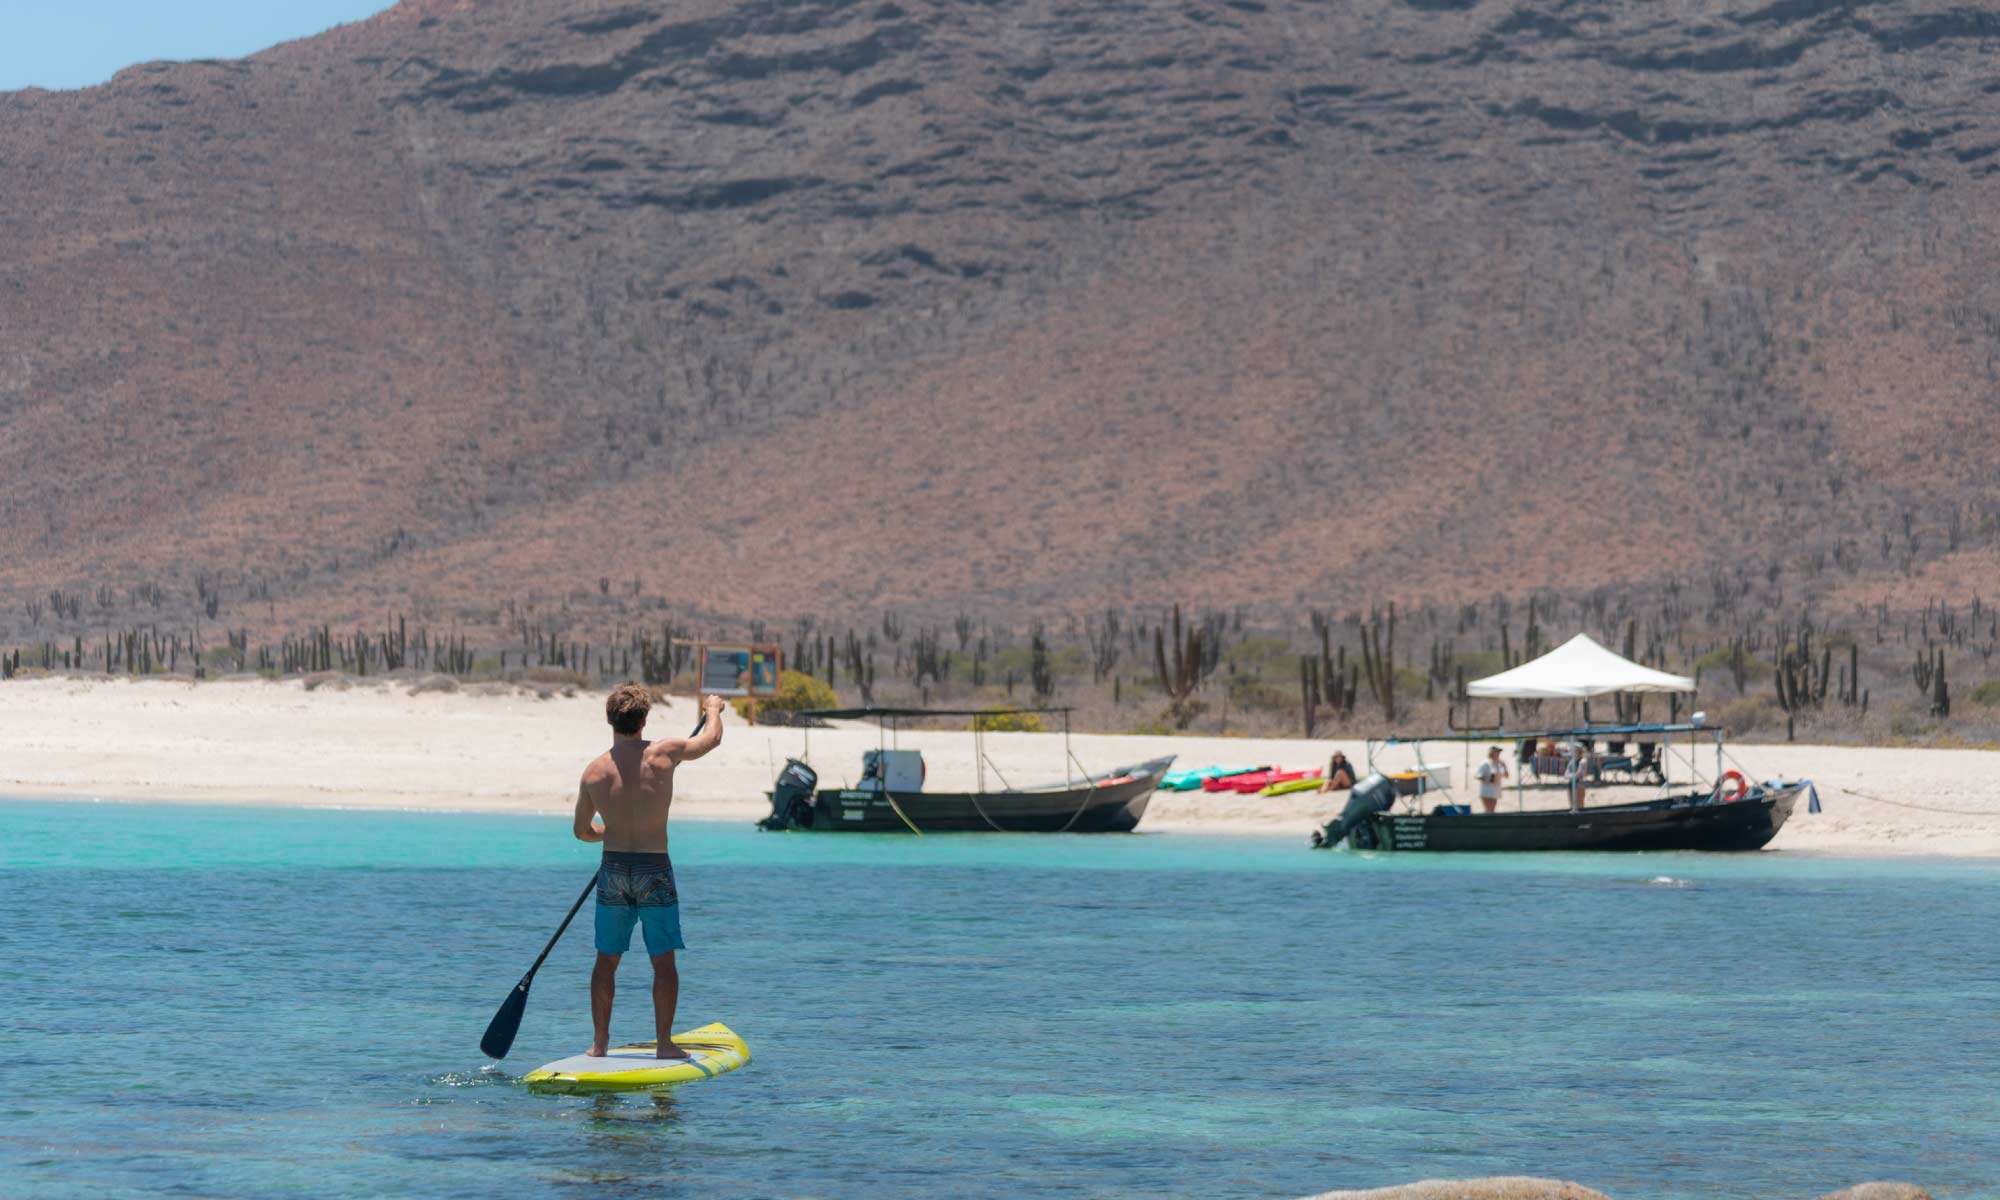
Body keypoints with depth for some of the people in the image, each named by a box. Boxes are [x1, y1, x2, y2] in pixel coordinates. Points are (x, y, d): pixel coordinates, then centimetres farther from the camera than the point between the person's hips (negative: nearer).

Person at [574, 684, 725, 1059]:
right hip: (654, 872, -2)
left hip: (613, 872, 2)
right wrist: (713, 709, 32)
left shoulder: (594, 771, -2)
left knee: (607, 959, 12)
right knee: (663, 961, 6)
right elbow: (712, 738, 11)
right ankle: (664, 1042, 5)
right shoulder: (663, 754, -8)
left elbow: (582, 831, 10)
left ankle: (599, 1041, 15)